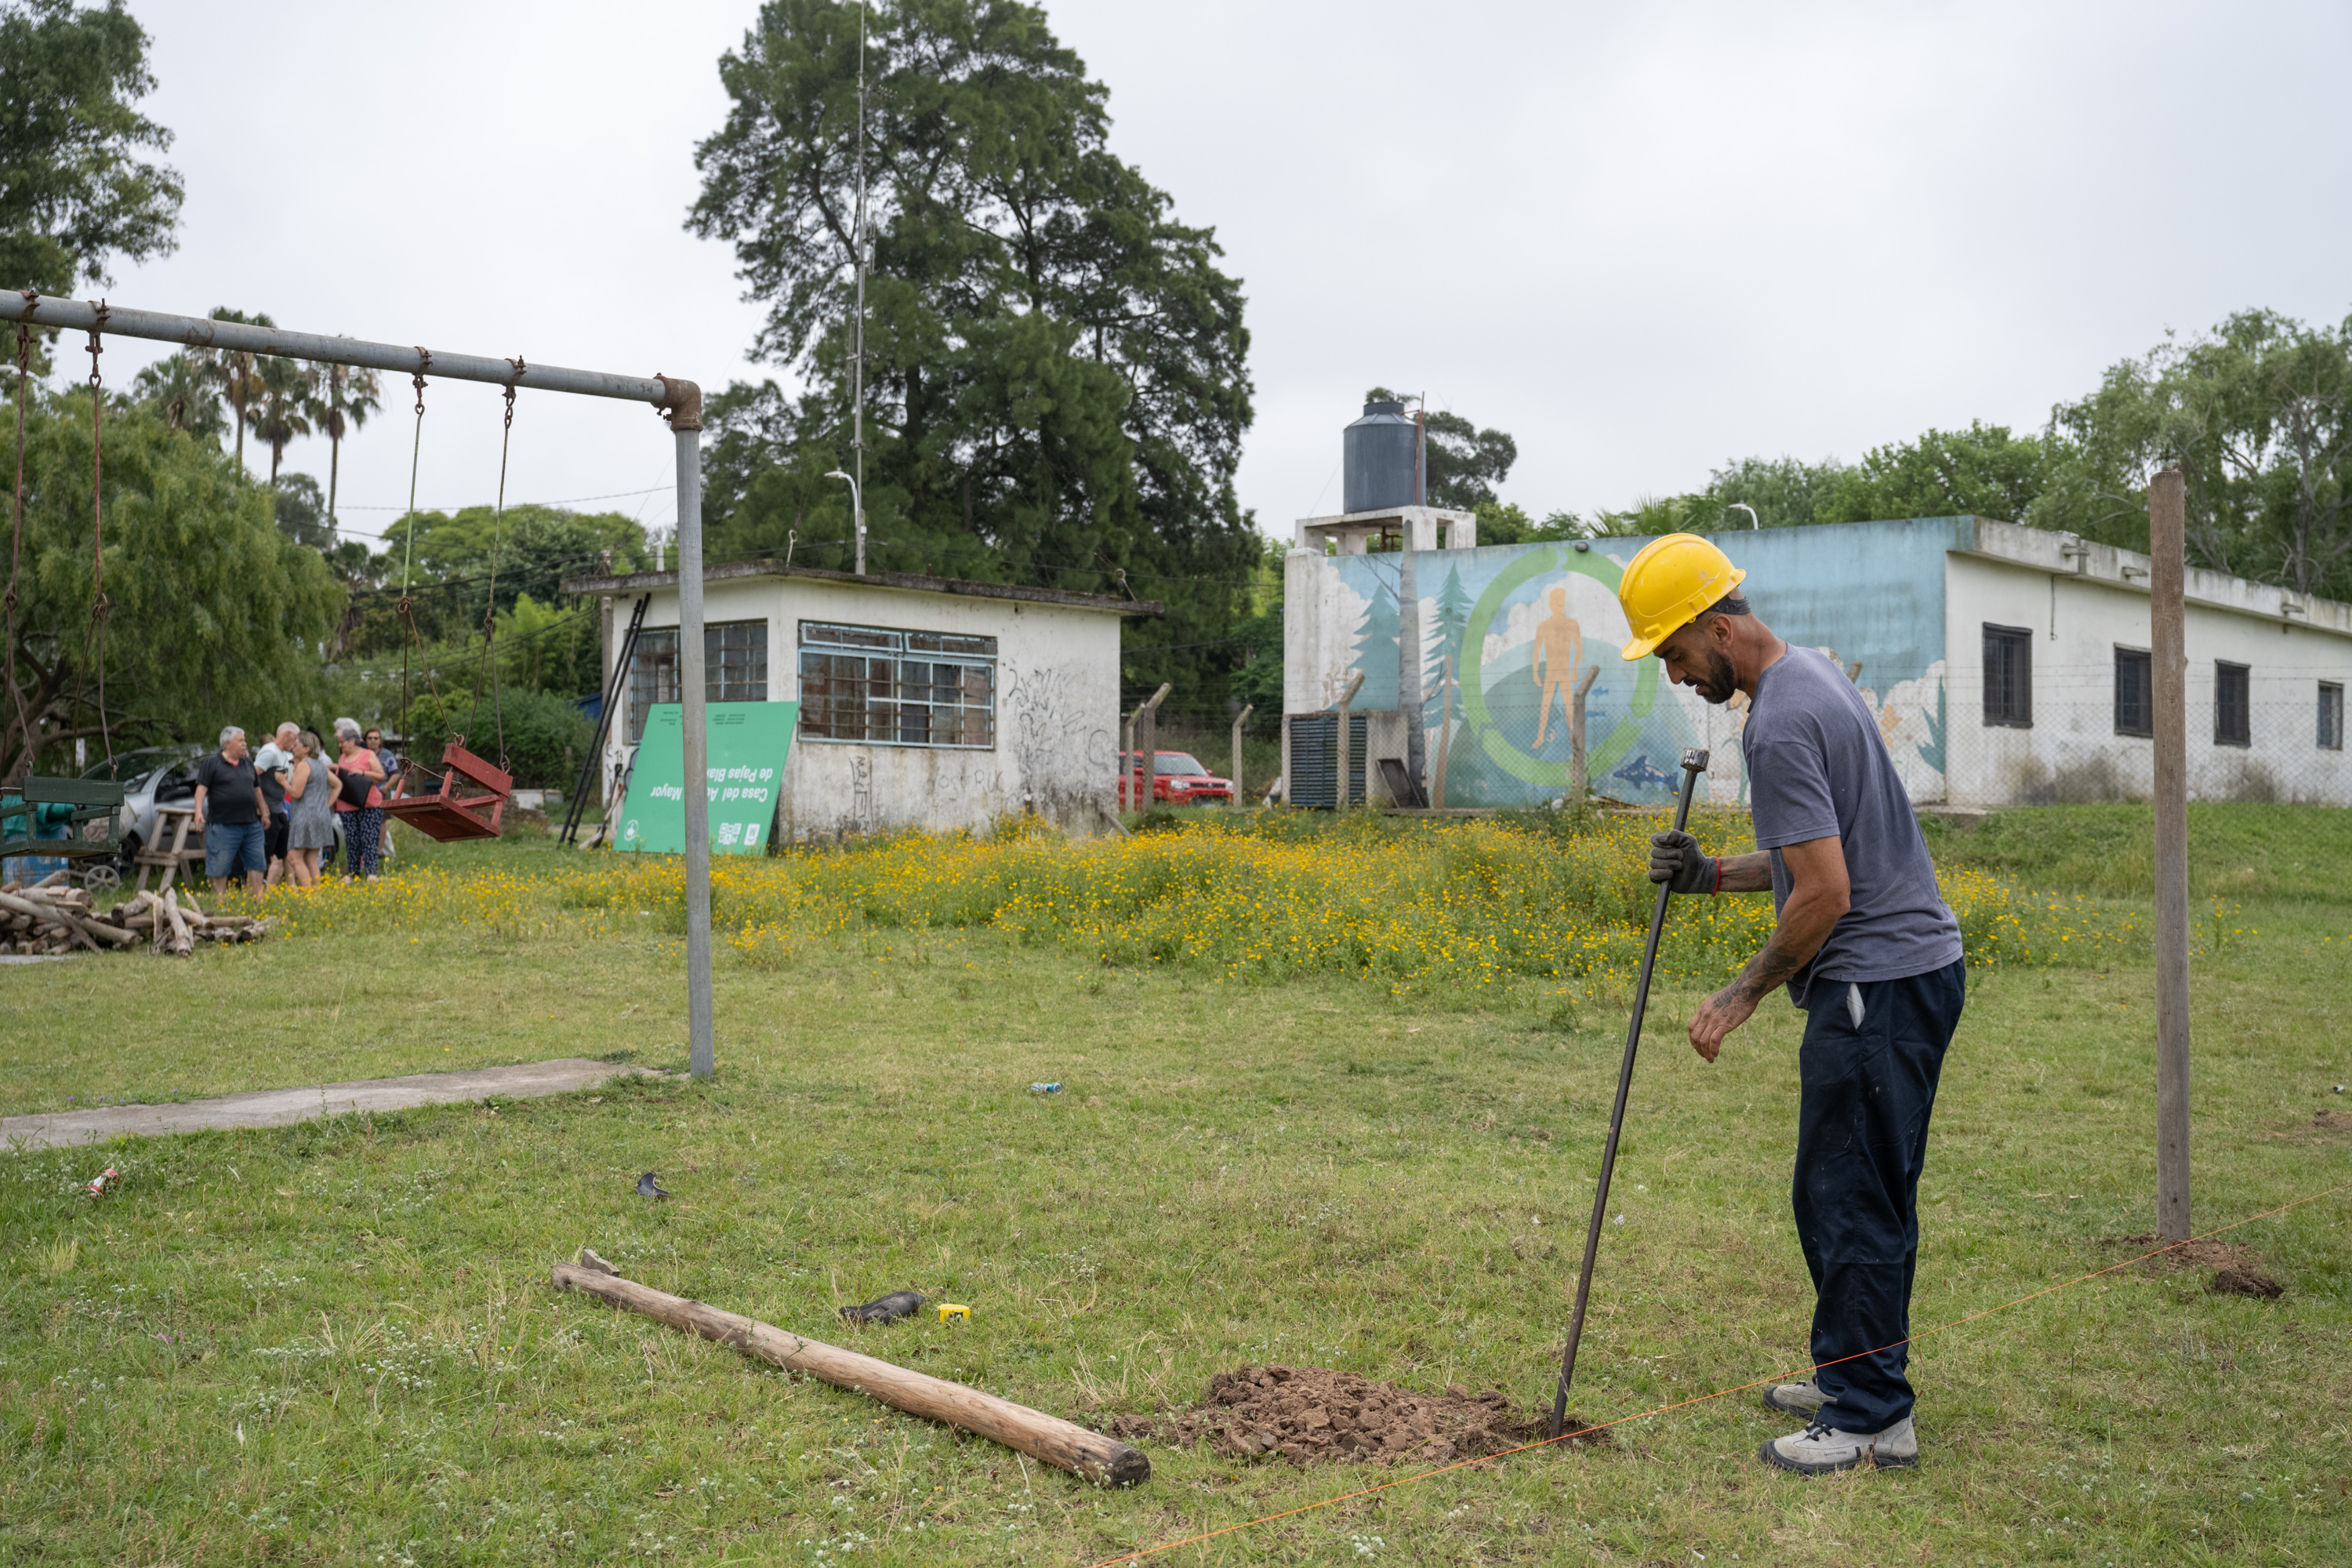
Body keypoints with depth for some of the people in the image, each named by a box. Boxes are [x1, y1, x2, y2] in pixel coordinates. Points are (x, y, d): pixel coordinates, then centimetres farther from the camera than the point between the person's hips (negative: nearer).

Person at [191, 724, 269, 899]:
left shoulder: (248, 762, 15)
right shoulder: (211, 763, -2)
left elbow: (257, 788, 23)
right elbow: (201, 788, -8)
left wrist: (264, 812, 23)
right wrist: (199, 812, -20)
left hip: (251, 825, 5)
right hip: (223, 825, -5)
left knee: (255, 865, 3)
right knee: (220, 868, 0)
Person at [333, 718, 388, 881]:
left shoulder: (368, 755, 1)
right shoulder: (342, 758, 16)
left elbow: (381, 776, -3)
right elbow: (338, 780, 28)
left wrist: (362, 772, -13)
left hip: (369, 805, -5)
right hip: (347, 806, 5)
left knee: (369, 839, -10)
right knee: (351, 841, 2)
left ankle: (371, 873, -11)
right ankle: (352, 873, 7)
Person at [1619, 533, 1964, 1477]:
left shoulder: (1781, 723, -20)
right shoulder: (1811, 676, 15)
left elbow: (1825, 892, -22)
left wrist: (1742, 996, -11)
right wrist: (1713, 876, 12)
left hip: (1880, 982, -11)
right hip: (1904, 970, 11)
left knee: (1853, 1202, -5)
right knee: (1845, 1196, 17)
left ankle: (1873, 1417, 3)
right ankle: (1853, 1374, 27)